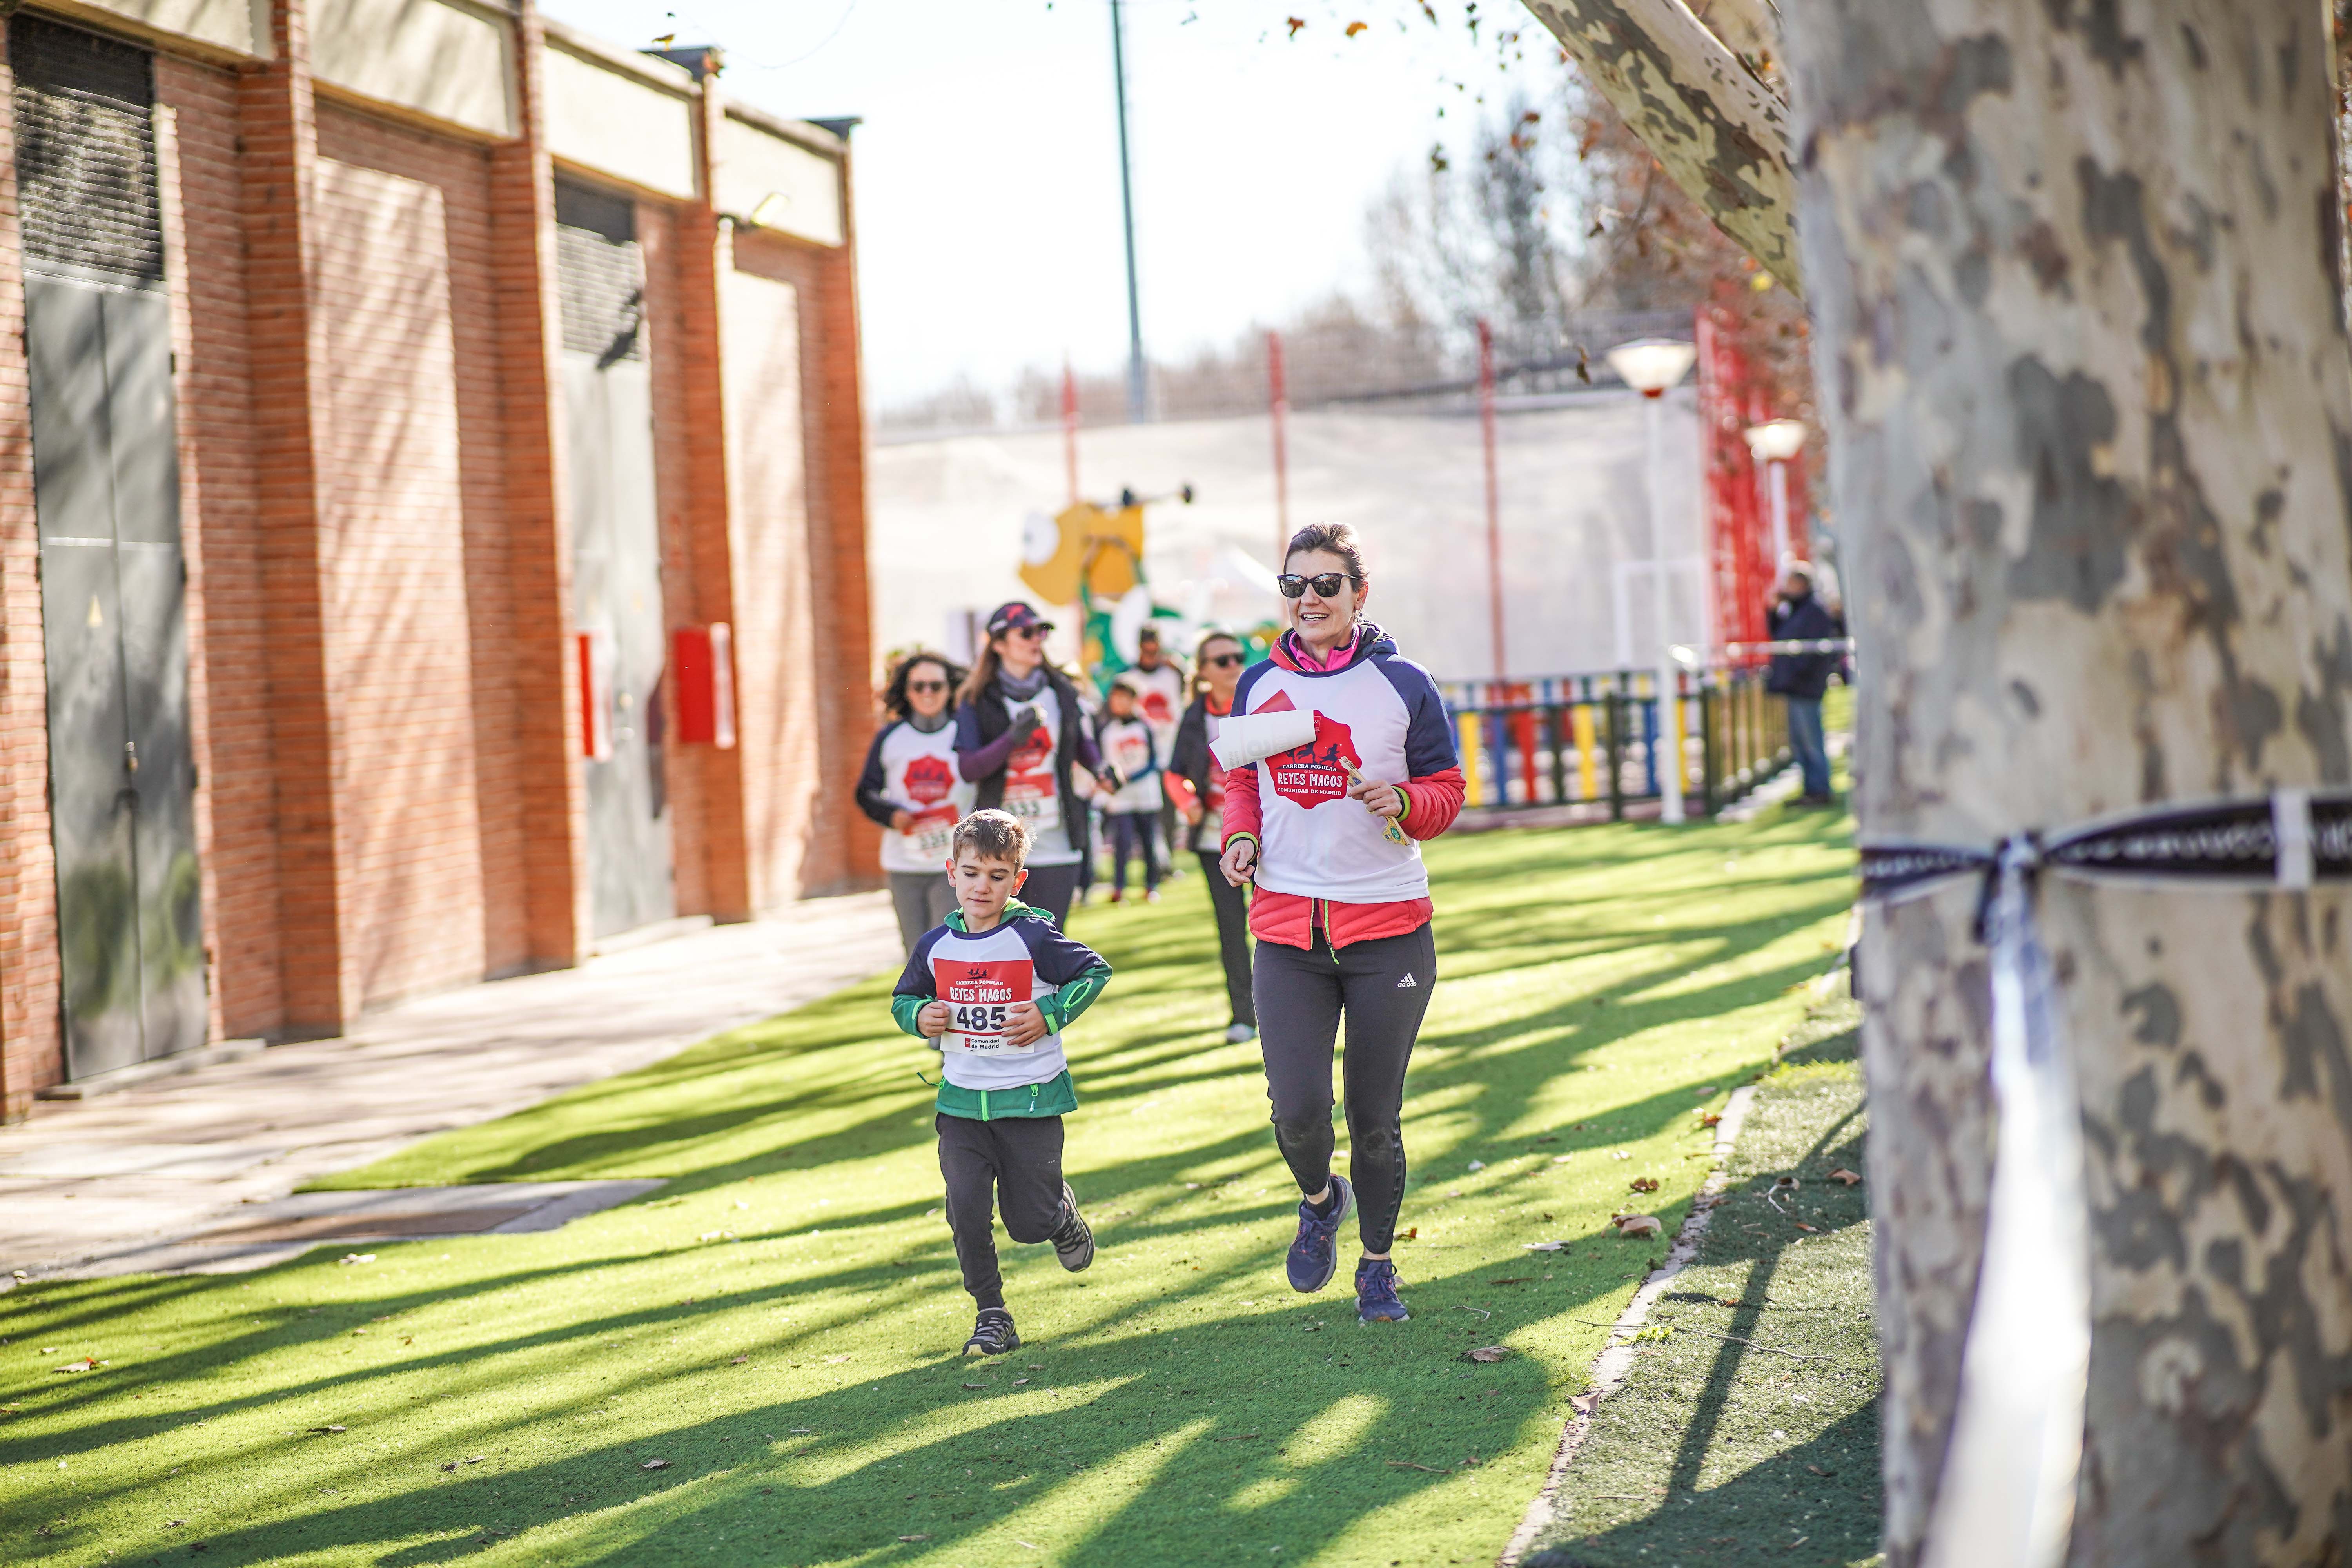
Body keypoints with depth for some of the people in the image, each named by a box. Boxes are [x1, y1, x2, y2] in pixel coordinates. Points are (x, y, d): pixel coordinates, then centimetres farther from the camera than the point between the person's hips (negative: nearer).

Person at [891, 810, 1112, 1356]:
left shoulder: (1034, 937, -12)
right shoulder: (936, 946, 0)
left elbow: (1095, 971, -3)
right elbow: (903, 998, 16)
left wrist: (1049, 1014, -14)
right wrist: (919, 1017, -6)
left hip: (1030, 1098, -3)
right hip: (962, 1100, 3)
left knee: (1029, 1222, 4)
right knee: (967, 1212, -7)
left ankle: (1062, 1213, 41)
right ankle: (992, 1317, 7)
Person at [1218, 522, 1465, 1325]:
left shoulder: (1404, 685, -2)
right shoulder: (1258, 685, 7)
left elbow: (1447, 791, 3)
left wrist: (1403, 802, -17)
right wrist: (1240, 836, 1)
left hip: (1389, 929, -1)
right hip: (1287, 930, 2)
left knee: (1375, 1117, 6)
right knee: (1296, 1109, -10)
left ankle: (1377, 1268, 26)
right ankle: (1319, 1198, 25)